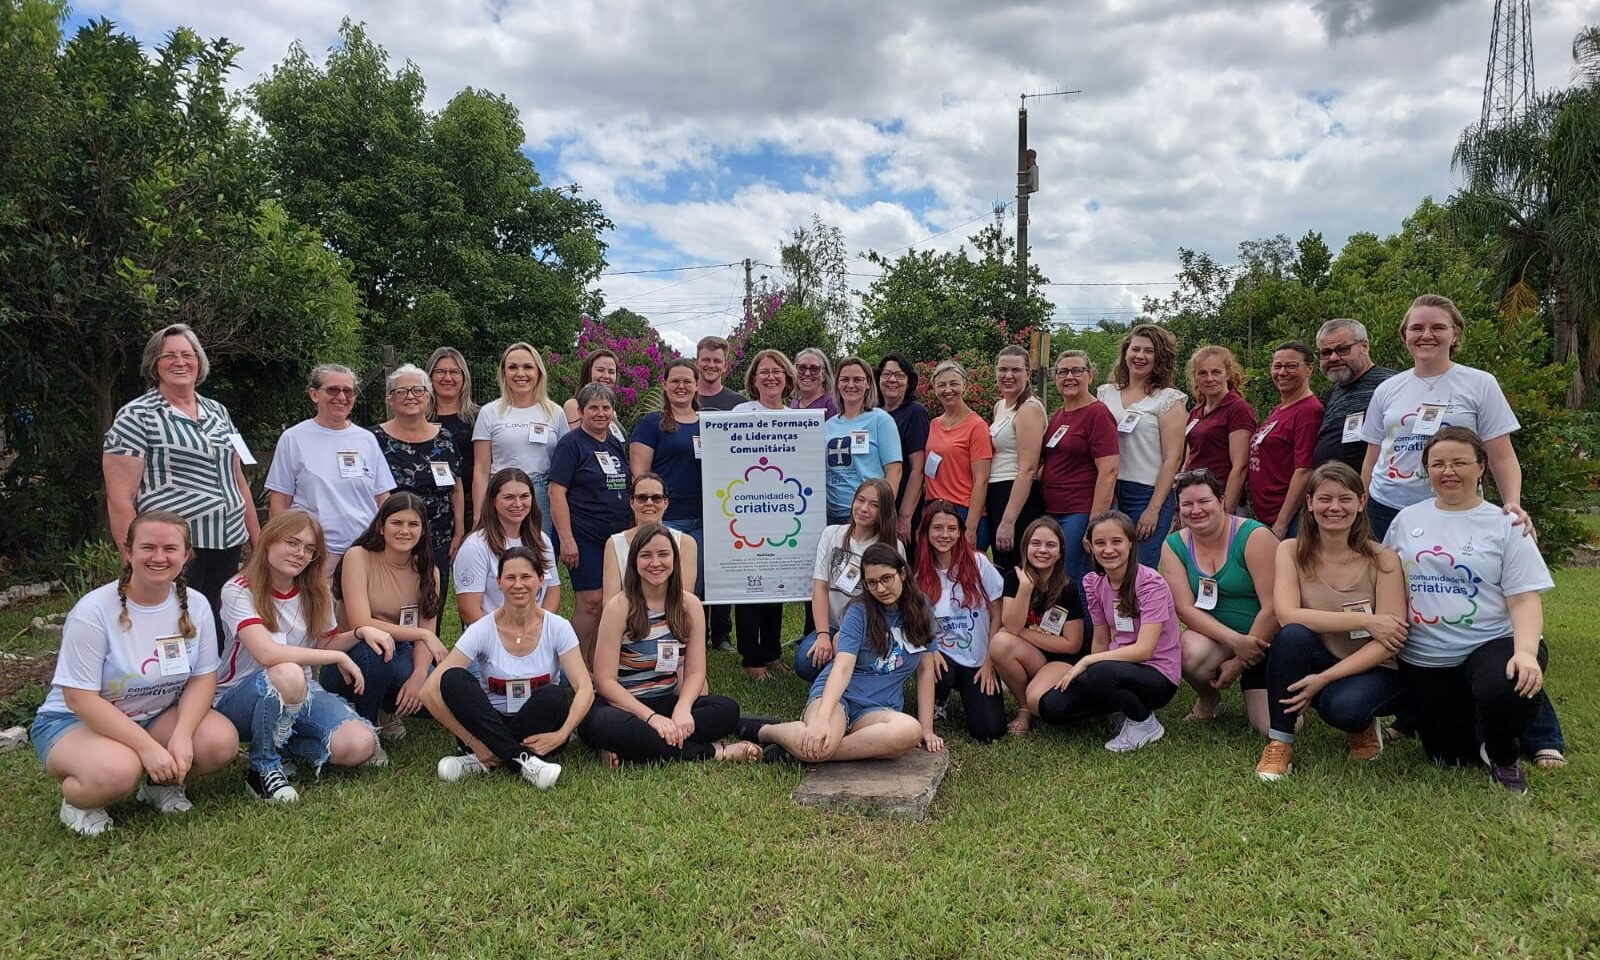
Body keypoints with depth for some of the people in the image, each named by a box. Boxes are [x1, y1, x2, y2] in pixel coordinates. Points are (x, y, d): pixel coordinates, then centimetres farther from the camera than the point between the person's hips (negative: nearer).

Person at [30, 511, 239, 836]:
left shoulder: (195, 606, -8)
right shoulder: (93, 611, -21)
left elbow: (203, 678, -3)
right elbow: (80, 698, -20)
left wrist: (181, 736, -22)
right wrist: (148, 747, -27)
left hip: (157, 717, 4)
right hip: (76, 720, -4)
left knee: (222, 741, -23)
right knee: (117, 771, -36)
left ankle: (160, 783, 8)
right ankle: (76, 800, 1)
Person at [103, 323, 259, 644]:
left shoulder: (218, 412, 15)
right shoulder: (137, 417, -4)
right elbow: (120, 498, -8)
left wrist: (257, 538, 17)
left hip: (227, 546, 6)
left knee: (221, 635, 8)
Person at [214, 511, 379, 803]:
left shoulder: (316, 593, 3)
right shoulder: (239, 591, -15)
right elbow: (267, 653, -30)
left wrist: (360, 632, -9)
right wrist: (339, 657, -25)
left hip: (300, 695, 5)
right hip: (238, 699, -5)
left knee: (359, 745, -23)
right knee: (287, 674, -40)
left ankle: (281, 743, 7)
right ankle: (263, 767, -15)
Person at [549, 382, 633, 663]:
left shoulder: (616, 445, 15)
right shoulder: (572, 444, -6)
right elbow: (557, 492, -12)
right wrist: (566, 539, -19)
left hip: (616, 536, 7)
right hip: (584, 537, -7)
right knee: (590, 602, -10)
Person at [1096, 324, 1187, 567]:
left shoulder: (1168, 399, -1)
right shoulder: (1105, 393, 11)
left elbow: (1172, 459, -6)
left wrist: (1153, 509, -12)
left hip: (1148, 494, -4)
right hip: (1108, 493, 4)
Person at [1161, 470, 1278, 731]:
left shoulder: (1254, 536, -16)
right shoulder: (1174, 545, -4)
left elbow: (1273, 607, -18)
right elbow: (1185, 609, -11)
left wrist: (1239, 663, -16)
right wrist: (1235, 641, -25)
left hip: (1265, 639, -2)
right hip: (1214, 637, 2)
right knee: (1192, 653, -34)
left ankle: (1248, 687, 21)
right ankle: (1207, 700, 2)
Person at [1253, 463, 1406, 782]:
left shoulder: (1382, 560, -11)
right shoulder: (1292, 551, -7)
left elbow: (1388, 643, -16)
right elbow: (1286, 615, -22)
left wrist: (1325, 678, -26)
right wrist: (1364, 620, -24)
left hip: (1370, 671, -1)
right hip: (1314, 661, 2)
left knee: (1344, 707, -36)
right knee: (1292, 635, -32)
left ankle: (1363, 727, 5)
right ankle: (1279, 743, -17)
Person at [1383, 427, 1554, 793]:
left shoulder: (1504, 525, -1)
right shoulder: (1406, 519, 8)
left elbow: (1524, 599, -8)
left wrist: (1526, 653, -24)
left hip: (1491, 644, -2)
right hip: (1425, 659, 3)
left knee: (1504, 693, -36)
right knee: (1449, 755, 1)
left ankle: (1502, 757, -1)